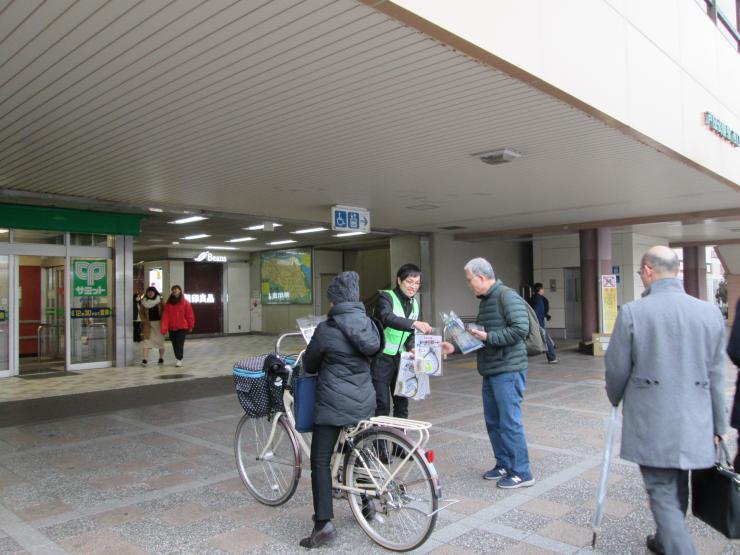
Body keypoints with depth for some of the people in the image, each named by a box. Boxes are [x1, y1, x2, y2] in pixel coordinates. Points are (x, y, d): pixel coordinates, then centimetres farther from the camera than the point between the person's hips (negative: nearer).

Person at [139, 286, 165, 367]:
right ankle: (144, 360, -13)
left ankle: (161, 358, 27)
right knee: (147, 340, -9)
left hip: (159, 323, 0)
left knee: (160, 341, 10)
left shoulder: (160, 301, 0)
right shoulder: (143, 302, 3)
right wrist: (144, 320, -6)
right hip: (148, 324, 0)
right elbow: (141, 312, 8)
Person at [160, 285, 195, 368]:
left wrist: (190, 326, 4)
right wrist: (164, 328, -13)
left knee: (180, 344, -7)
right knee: (174, 344, 11)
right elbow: (165, 316, -4)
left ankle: (179, 360, -2)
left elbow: (189, 315, -1)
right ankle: (178, 358, 24)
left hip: (182, 327, -3)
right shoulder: (168, 303, 1)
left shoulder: (185, 302, -6)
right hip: (171, 328, 3)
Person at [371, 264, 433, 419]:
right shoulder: (386, 297, -13)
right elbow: (387, 318, -35)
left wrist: (413, 349, -7)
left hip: (400, 358, 7)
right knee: (382, 405, -6)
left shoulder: (414, 304, 9)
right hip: (382, 357, -7)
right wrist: (414, 323, -47)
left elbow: (411, 333, 13)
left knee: (402, 403, 12)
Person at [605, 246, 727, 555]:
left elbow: (616, 369, -5)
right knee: (677, 491, 22)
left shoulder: (632, 312, -12)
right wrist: (719, 425, 13)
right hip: (694, 423, 5)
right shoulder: (711, 313, -1)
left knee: (663, 495, 4)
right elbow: (716, 376, 4)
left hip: (650, 423, -4)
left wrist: (616, 399, 15)